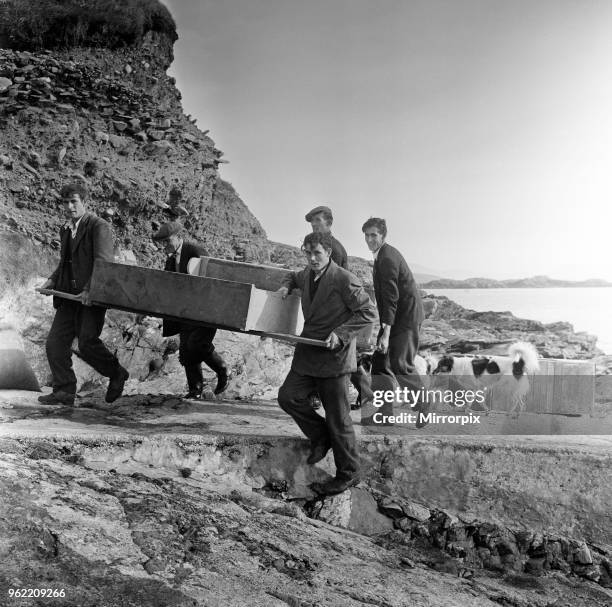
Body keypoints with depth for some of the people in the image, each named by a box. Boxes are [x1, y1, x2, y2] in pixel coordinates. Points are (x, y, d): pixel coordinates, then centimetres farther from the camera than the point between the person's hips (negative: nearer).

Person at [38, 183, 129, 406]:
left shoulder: (99, 227, -6)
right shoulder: (66, 231, 19)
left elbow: (104, 263, -15)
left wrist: (89, 290, -24)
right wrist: (52, 280, 12)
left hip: (91, 297, -8)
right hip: (69, 296, 8)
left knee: (87, 342, -17)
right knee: (55, 342, 0)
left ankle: (116, 374, 7)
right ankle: (64, 391, 7)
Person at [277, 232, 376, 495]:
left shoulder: (345, 280, -15)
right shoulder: (307, 275, 8)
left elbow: (368, 313, -13)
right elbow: (294, 277, 33)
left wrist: (340, 334, -21)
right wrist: (287, 286, 11)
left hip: (333, 355, -7)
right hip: (308, 353, 7)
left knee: (338, 418, 0)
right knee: (288, 396, -1)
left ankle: (348, 474, 16)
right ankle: (320, 435, 22)